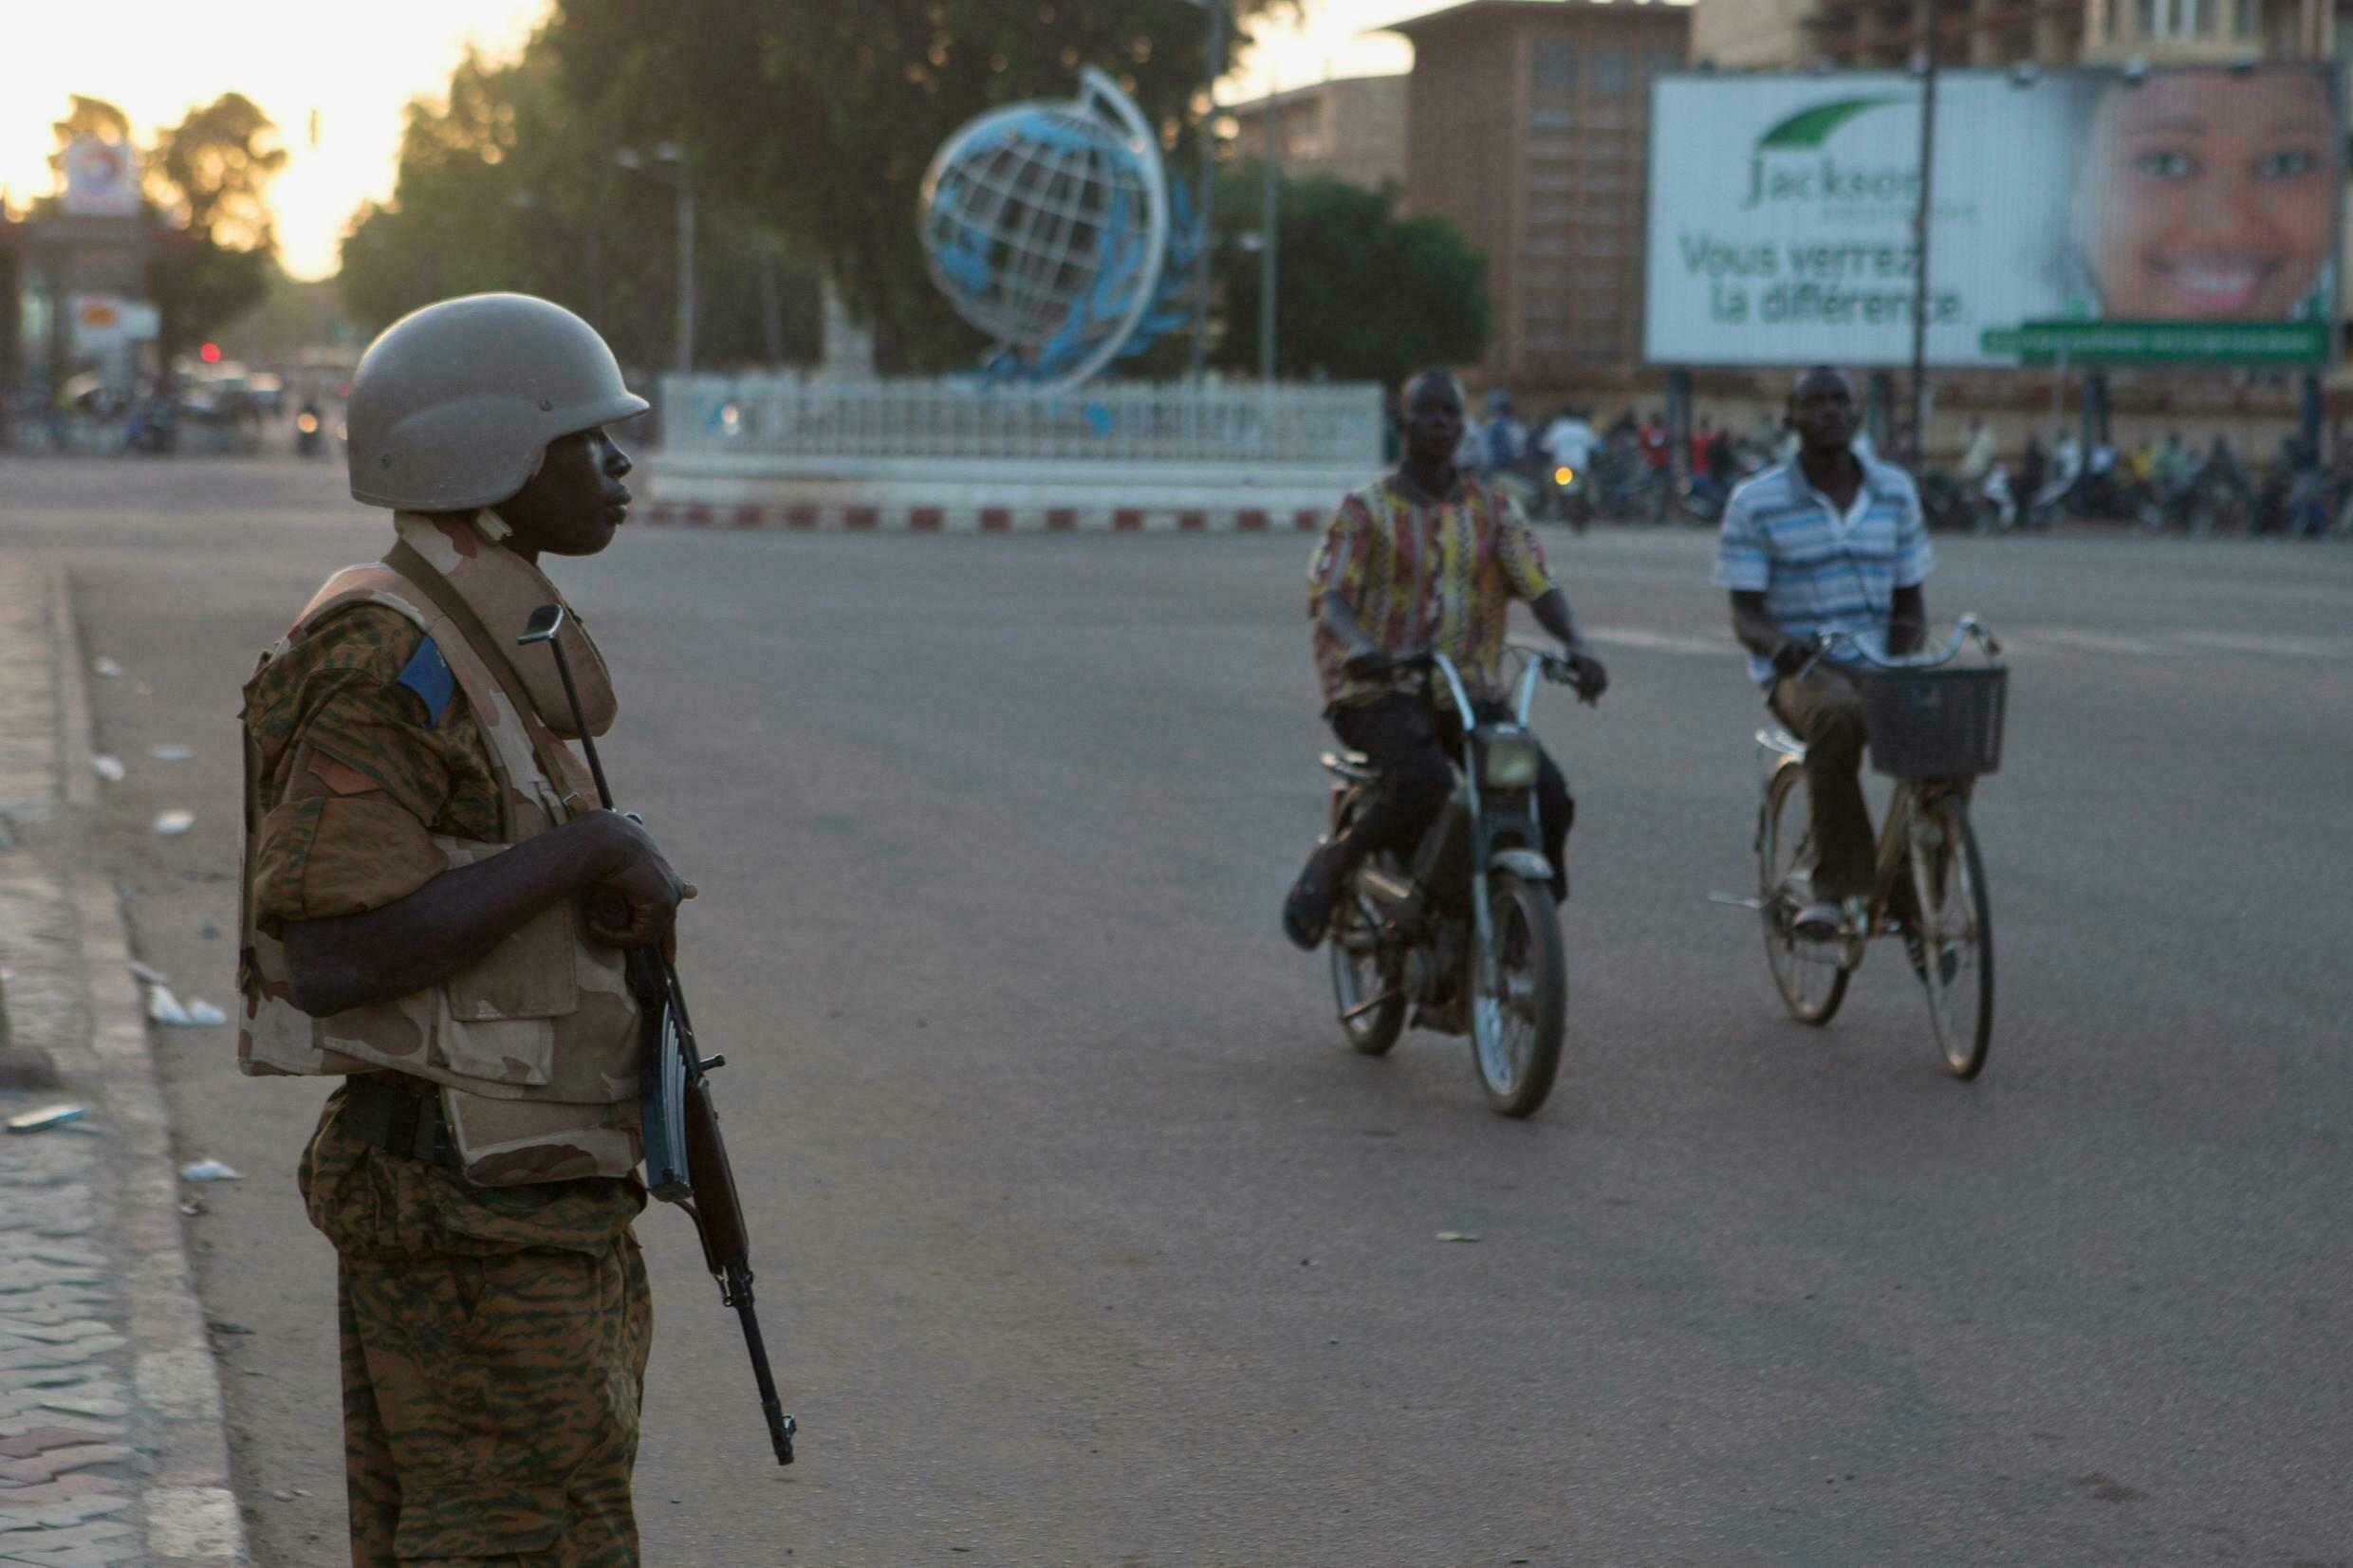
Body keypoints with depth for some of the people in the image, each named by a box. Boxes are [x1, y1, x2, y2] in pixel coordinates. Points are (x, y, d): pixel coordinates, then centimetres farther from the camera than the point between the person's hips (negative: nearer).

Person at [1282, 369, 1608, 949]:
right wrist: (1357, 644, -34)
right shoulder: (1365, 509, 3)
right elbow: (1329, 595, -11)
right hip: (1379, 688, -4)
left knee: (1547, 794, -17)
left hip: (1471, 690, 4)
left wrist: (1574, 645, -22)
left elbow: (1539, 585, 0)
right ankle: (1332, 864, -9)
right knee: (1423, 782, -35)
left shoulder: (1493, 510, 12)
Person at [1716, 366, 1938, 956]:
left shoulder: (1895, 491, 9)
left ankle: (1915, 906, -8)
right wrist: (1780, 644, -28)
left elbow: (1910, 602, 12)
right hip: (1800, 671, -4)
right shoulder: (1756, 503, -2)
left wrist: (1900, 665, -9)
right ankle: (1842, 886, -32)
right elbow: (1745, 615, -5)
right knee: (1839, 715, -39)